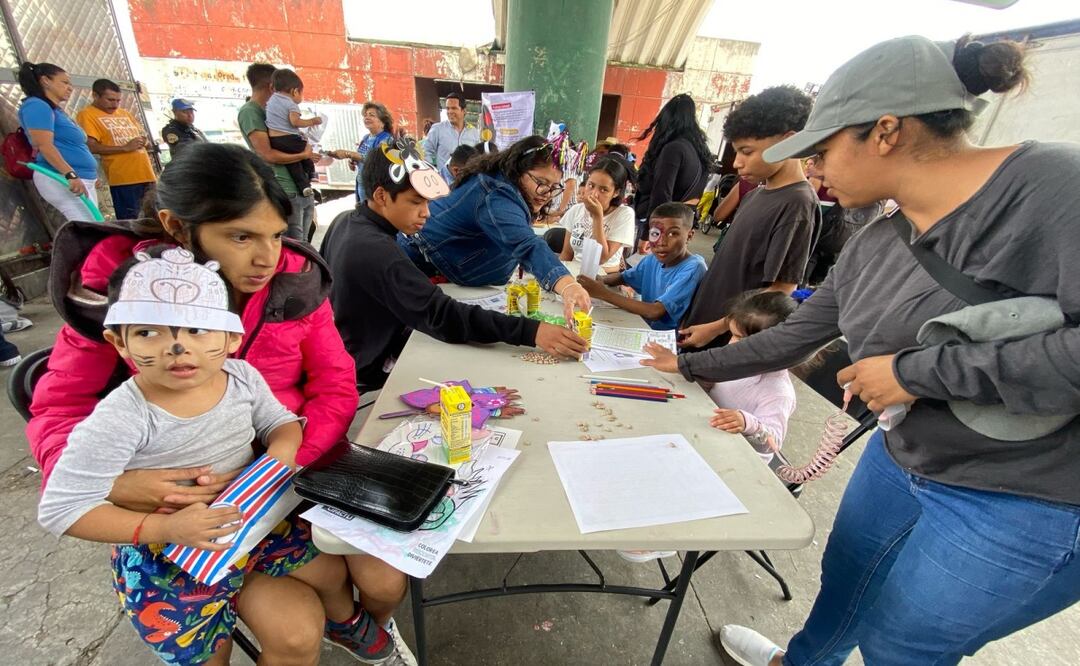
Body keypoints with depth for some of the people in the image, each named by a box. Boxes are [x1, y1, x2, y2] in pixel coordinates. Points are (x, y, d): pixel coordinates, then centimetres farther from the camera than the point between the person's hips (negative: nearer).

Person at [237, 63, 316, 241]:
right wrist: (304, 155, -8)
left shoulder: (267, 111, 20)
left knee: (302, 245, 13)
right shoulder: (249, 111, -6)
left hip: (303, 188, 8)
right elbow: (268, 155, -14)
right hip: (286, 191, -8)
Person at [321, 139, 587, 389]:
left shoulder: (345, 221, -2)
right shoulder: (377, 251, -33)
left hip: (353, 343, 9)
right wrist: (531, 332, -46)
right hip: (369, 364, -9)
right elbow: (443, 316, -41)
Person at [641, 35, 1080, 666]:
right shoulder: (871, 245, -1)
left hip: (1024, 507, -6)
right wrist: (688, 365, 12)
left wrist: (917, 369, -26)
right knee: (841, 590, 25)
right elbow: (793, 337, 6)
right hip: (899, 462, 6)